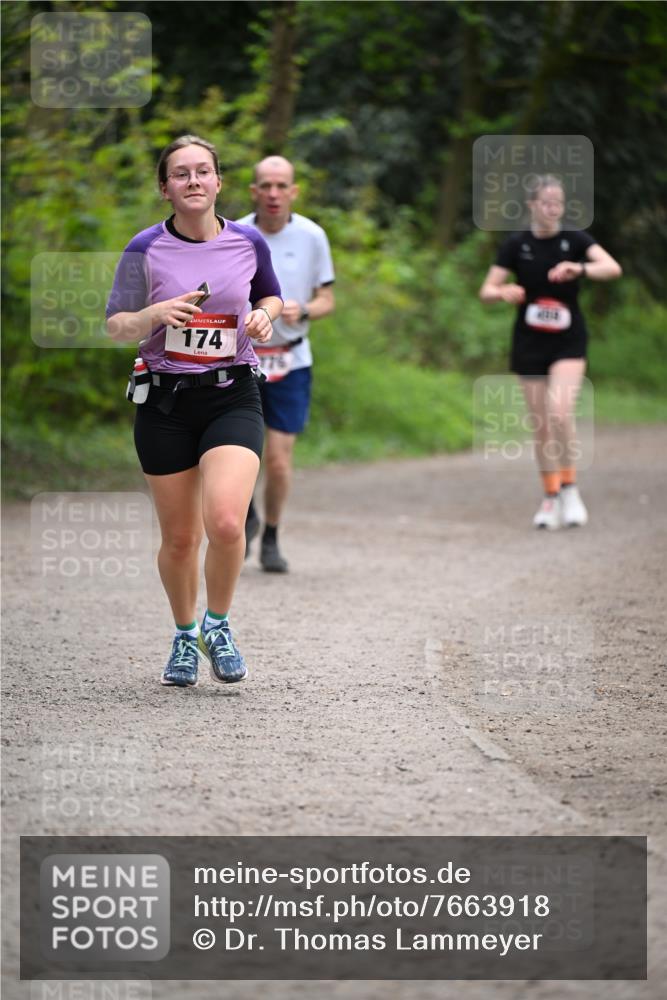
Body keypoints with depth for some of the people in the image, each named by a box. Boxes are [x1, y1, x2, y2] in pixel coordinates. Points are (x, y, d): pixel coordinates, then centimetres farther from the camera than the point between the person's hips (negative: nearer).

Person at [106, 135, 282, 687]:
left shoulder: (248, 242, 0)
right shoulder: (145, 250, -5)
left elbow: (271, 295, 19)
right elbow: (116, 326, 1)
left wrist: (264, 315, -4)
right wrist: (155, 314, -19)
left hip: (233, 397, 0)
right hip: (166, 400, 0)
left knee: (225, 522, -20)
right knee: (179, 536, 6)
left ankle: (217, 625, 6)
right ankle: (184, 637, 32)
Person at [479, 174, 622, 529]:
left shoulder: (575, 240, -3)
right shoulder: (516, 245, 0)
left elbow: (613, 267, -18)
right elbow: (486, 290, 1)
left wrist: (580, 269, -37)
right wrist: (505, 292, -22)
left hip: (568, 342, -2)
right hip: (529, 344, 2)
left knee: (560, 411, -23)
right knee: (541, 426, 4)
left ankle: (570, 488, -10)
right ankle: (550, 497, 18)